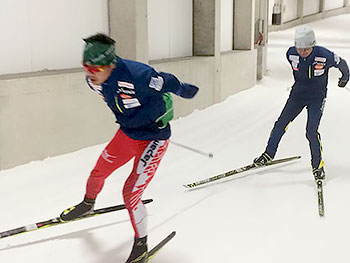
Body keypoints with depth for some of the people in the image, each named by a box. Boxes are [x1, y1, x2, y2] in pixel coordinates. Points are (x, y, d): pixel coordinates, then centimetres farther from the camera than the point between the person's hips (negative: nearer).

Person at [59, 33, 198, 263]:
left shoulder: (135, 75, -35)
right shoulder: (94, 81, -10)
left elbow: (166, 82, -16)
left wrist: (184, 90, 3)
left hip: (153, 140, -7)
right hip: (126, 134, 7)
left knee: (131, 194, -9)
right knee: (99, 171, 19)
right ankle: (87, 204, 55)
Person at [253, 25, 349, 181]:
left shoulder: (325, 56, -26)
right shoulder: (291, 54, -14)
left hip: (317, 98, -4)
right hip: (298, 94, 4)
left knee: (311, 131, -14)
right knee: (281, 124, 3)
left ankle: (318, 165, 6)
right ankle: (269, 154, 22)